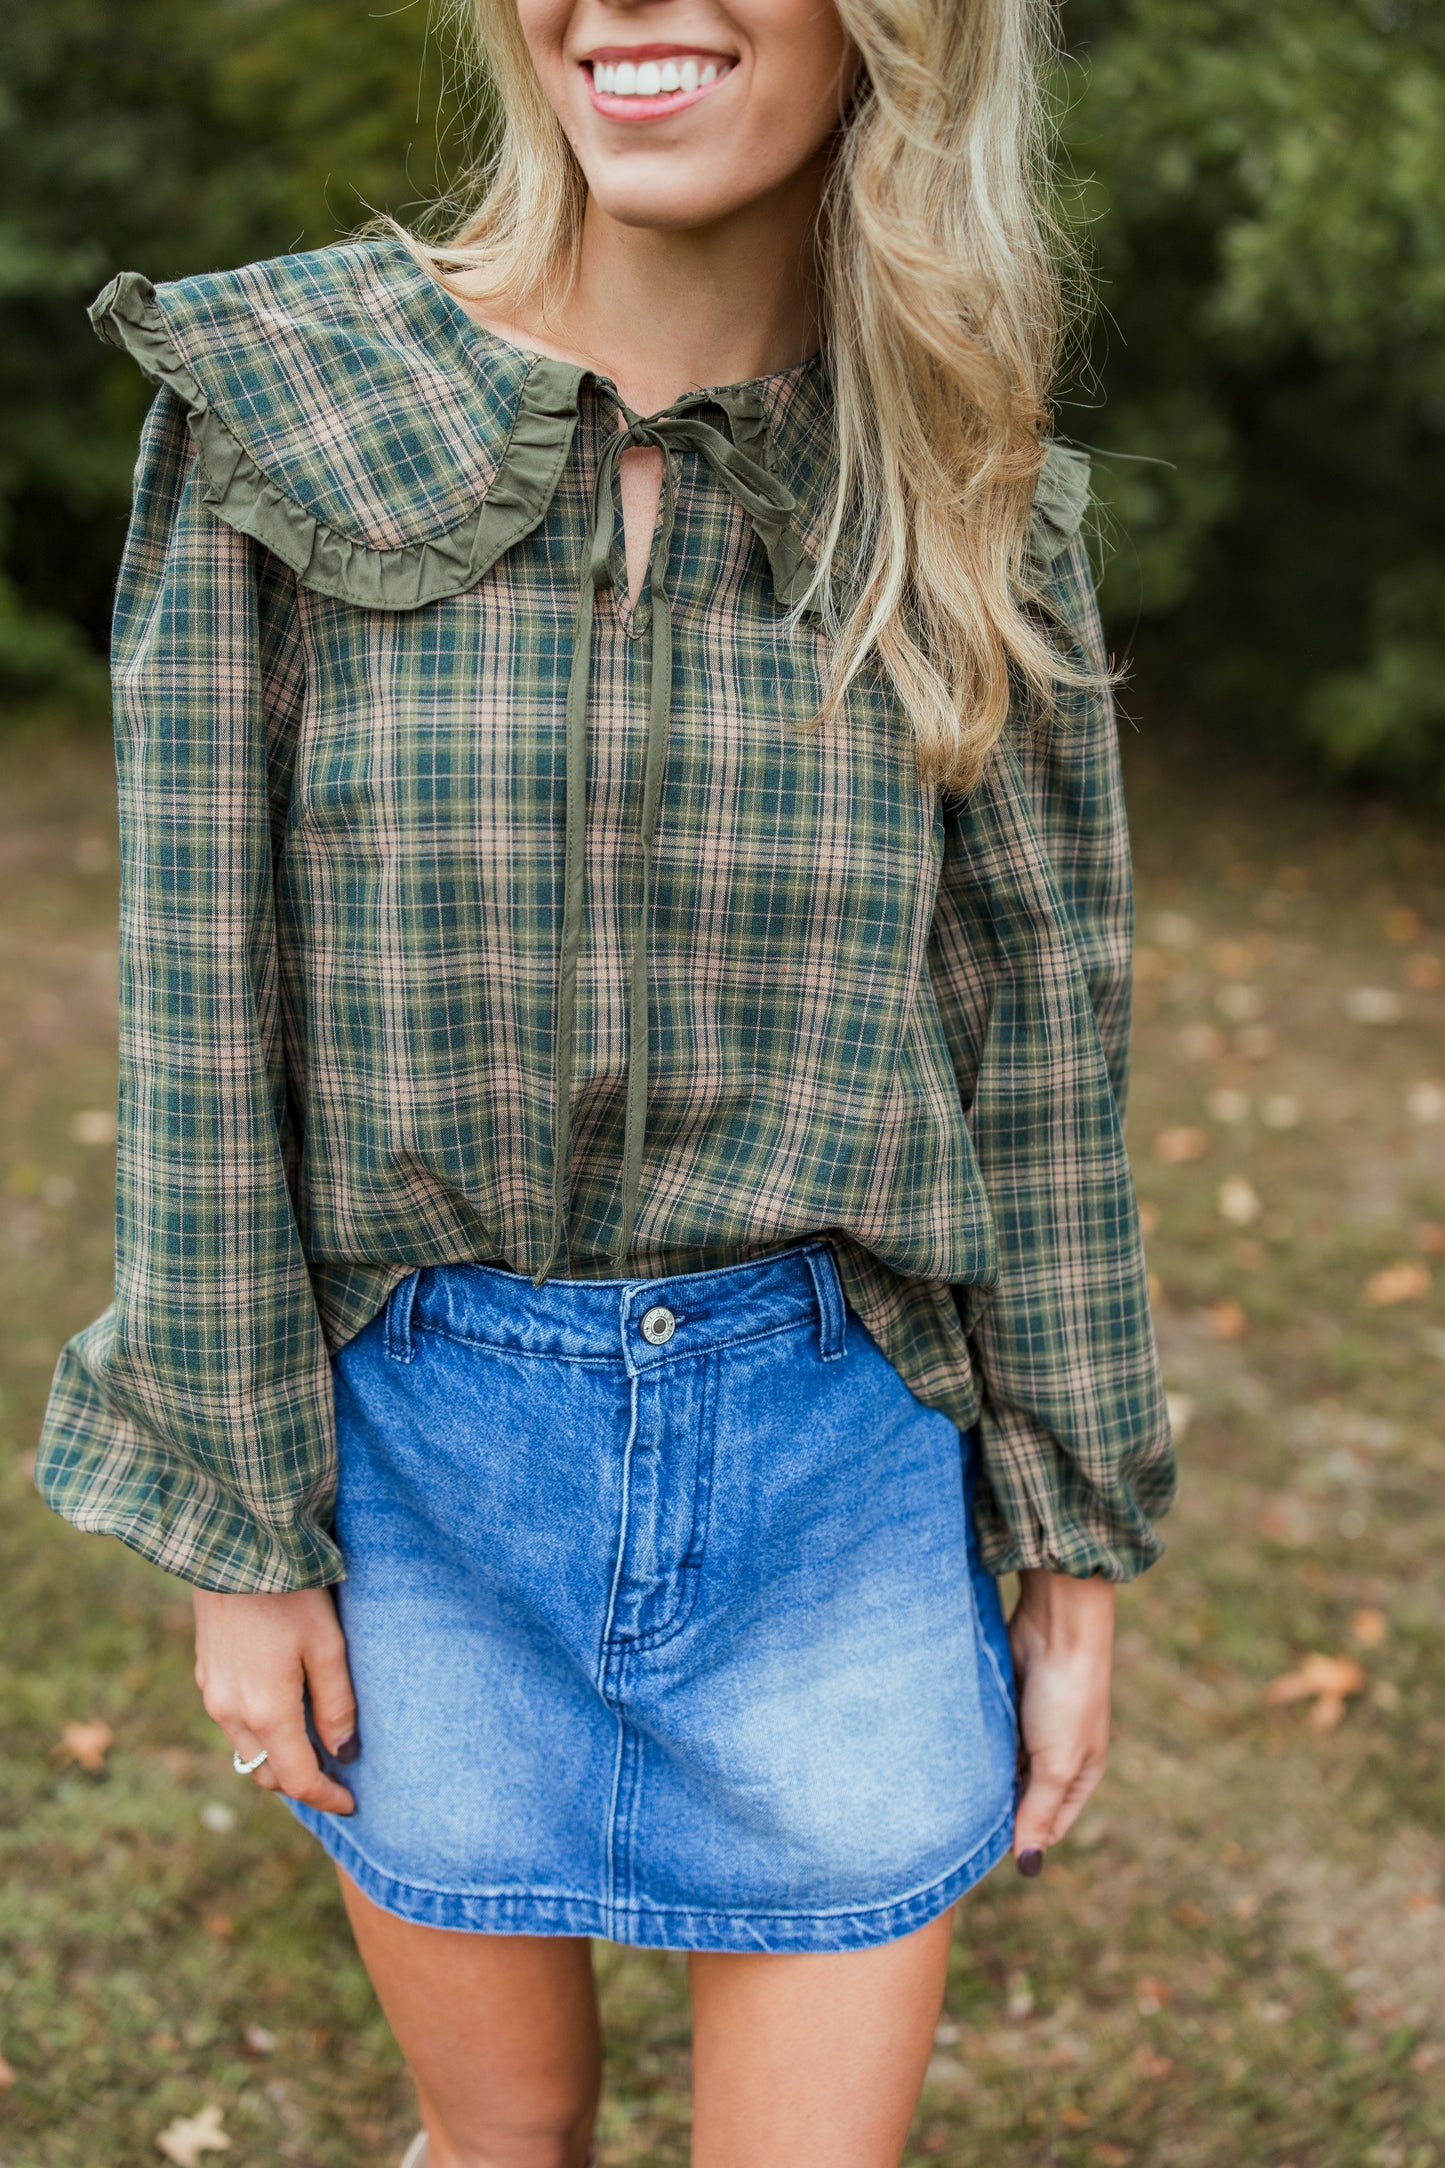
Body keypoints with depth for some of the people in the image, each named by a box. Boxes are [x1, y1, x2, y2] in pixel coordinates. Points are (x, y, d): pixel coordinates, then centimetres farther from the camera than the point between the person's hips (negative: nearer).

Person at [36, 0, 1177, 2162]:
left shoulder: (962, 494, -6)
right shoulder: (275, 417, -10)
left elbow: (1039, 1032, -1)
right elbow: (206, 1001, -7)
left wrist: (1081, 1562, 2)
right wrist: (234, 1530, -4)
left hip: (839, 1457, 1)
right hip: (428, 1451, 0)